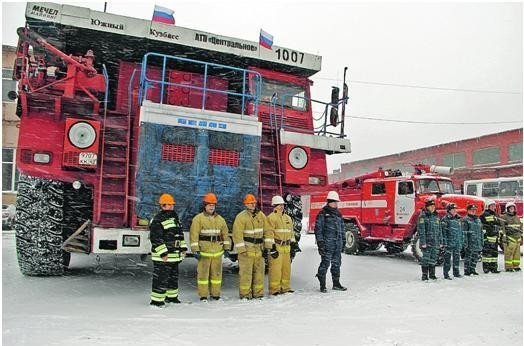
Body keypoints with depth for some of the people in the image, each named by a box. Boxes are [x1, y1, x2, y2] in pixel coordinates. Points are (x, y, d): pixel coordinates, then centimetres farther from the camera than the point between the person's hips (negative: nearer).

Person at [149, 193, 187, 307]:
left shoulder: (175, 218, 15)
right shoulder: (157, 220, -15)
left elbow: (180, 234, 22)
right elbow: (156, 238, -19)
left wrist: (183, 248, 16)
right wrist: (163, 253, -22)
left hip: (174, 256, 9)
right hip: (162, 257, -9)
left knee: (174, 277, 19)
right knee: (161, 278, -5)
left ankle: (172, 296, 33)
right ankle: (156, 300, 5)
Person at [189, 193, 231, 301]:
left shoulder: (220, 219, 12)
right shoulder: (198, 219, -2)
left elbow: (225, 234, 17)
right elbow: (194, 235, -6)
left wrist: (227, 248, 13)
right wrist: (195, 250, -12)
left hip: (217, 251, 4)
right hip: (203, 251, -4)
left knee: (217, 273, 8)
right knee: (203, 273, 0)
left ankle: (215, 294, 19)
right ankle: (203, 295, 10)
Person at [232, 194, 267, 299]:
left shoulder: (261, 215, 8)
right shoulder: (241, 216, -9)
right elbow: (237, 234, -12)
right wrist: (241, 249, -16)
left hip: (258, 248, 6)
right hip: (246, 248, -5)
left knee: (259, 271, 9)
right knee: (245, 272, -4)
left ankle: (258, 292, 18)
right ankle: (245, 294, 5)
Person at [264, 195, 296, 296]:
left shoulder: (288, 218, 19)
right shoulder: (271, 218, -6)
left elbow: (291, 233, 25)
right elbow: (268, 234, -13)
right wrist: (270, 248, -17)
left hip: (286, 247, 8)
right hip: (276, 247, -7)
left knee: (286, 268, 11)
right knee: (275, 268, -6)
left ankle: (285, 287, 22)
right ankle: (274, 289, 2)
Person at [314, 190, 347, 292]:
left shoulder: (338, 214, 16)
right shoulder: (323, 214, -6)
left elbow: (342, 228, 22)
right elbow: (318, 228, -9)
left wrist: (343, 240, 18)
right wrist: (320, 241, -14)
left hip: (338, 245, 7)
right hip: (327, 244, -7)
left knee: (337, 264, 13)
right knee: (325, 264, -5)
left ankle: (336, 284, 23)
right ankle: (322, 285, 4)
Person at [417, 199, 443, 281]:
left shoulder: (436, 216, 13)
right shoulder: (423, 216, -7)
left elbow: (439, 230, 17)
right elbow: (421, 230, -12)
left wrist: (441, 242, 13)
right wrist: (423, 242, -17)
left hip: (435, 243, 6)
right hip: (427, 242, -6)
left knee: (433, 259, 11)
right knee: (426, 259, -3)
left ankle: (432, 275, 21)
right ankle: (424, 275, 5)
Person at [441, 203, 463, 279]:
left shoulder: (458, 219, 15)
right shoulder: (445, 219, -7)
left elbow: (461, 231, 20)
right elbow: (443, 231, -12)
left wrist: (462, 242, 16)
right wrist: (444, 242, -17)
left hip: (457, 243, 7)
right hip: (449, 243, -7)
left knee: (457, 258, 13)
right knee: (447, 258, -4)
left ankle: (456, 272, 25)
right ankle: (446, 274, 0)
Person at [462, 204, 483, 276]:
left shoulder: (478, 219, 17)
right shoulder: (465, 219, -5)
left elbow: (481, 231, 22)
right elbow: (464, 232, -10)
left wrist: (482, 240, 17)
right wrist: (465, 242, -16)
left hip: (478, 242, 7)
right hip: (470, 242, -7)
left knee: (476, 257, 10)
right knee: (468, 256, -3)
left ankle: (472, 269, 22)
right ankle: (466, 271, 3)